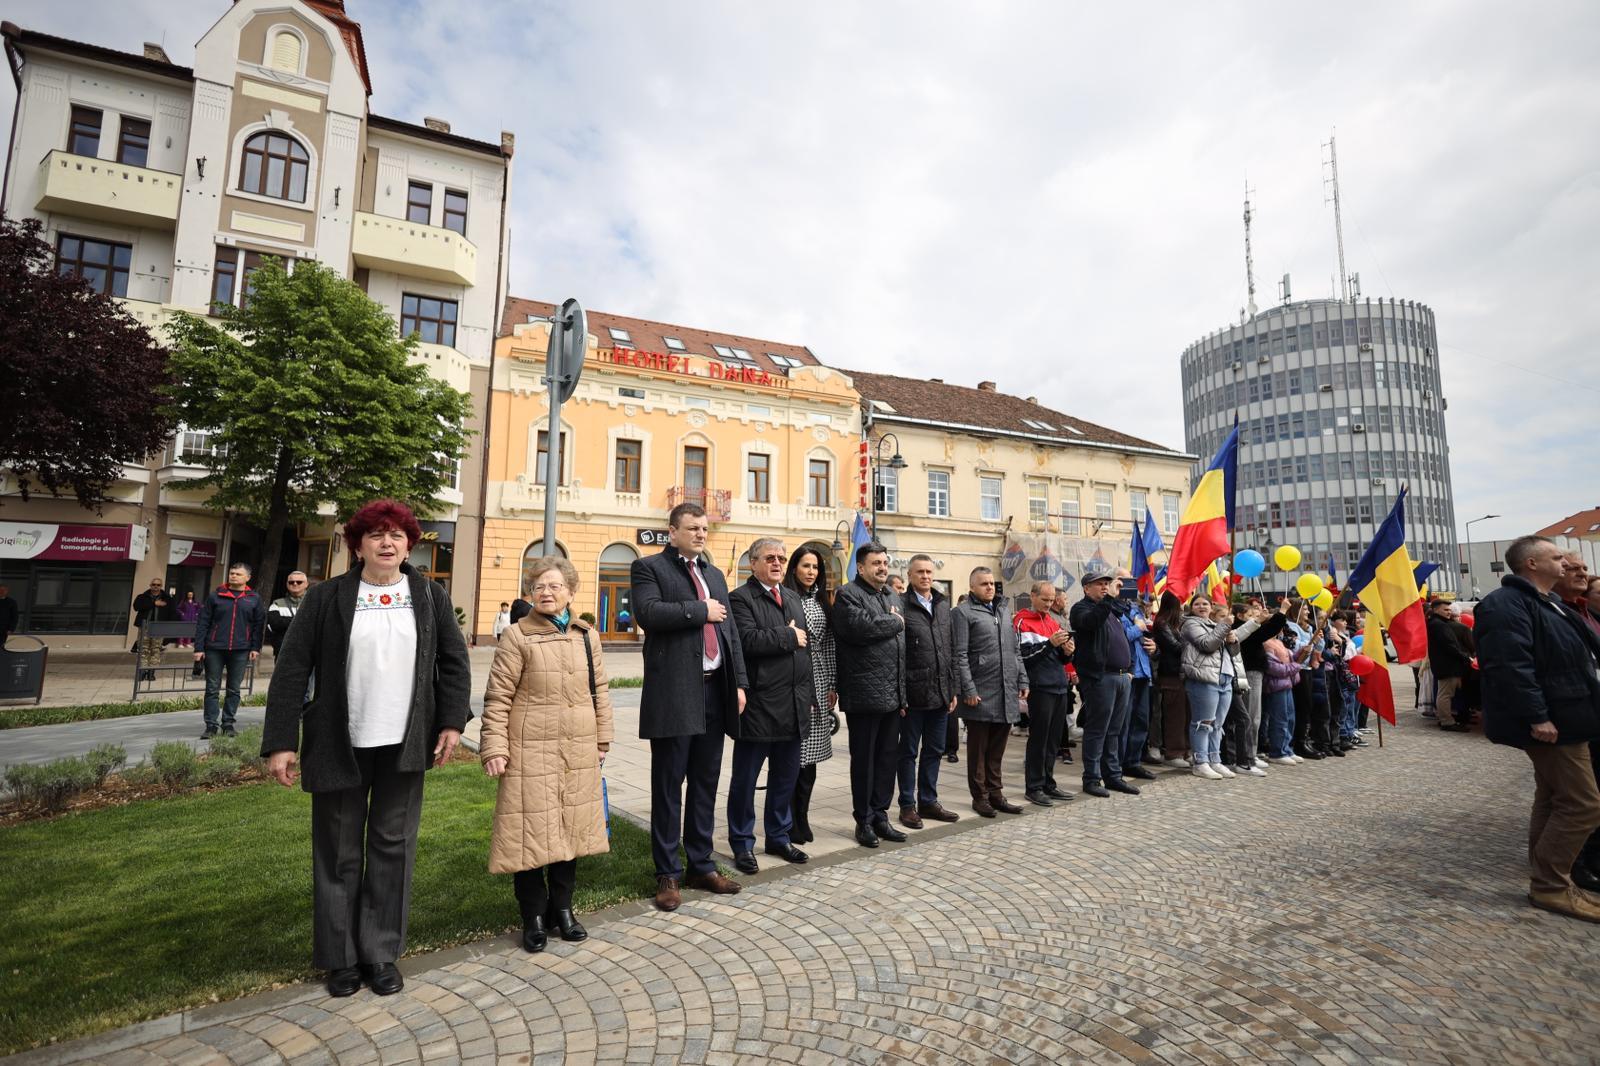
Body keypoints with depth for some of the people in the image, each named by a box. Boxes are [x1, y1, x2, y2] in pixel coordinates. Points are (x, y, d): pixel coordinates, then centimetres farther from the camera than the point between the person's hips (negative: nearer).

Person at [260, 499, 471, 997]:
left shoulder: (430, 597, 2)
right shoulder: (327, 598, -3)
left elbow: (454, 662, 5)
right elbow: (291, 670, -3)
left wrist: (452, 722, -4)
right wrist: (280, 742, -8)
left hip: (404, 746, 1)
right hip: (340, 746, -1)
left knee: (393, 848, 10)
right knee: (339, 853, 12)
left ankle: (381, 953, 26)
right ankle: (340, 957, 29)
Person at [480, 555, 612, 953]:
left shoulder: (587, 636, 8)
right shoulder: (517, 636, -4)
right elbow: (498, 697, -6)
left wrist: (602, 741, 11)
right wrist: (494, 748, -11)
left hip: (578, 755, 4)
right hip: (531, 752, -4)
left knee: (570, 829, 13)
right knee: (532, 831, 4)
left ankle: (562, 908, 30)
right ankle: (534, 916, 23)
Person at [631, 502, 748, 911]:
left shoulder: (715, 574, 18)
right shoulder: (650, 567, -1)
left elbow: (731, 631, 16)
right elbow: (648, 613, -20)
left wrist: (739, 682, 8)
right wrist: (701, 610, -12)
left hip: (715, 692, 6)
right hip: (674, 693, -6)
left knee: (706, 784, 15)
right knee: (668, 786, 5)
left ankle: (702, 865, 28)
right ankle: (668, 873, 19)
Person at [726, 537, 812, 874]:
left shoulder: (793, 600, 16)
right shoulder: (740, 598, -8)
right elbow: (748, 640, -24)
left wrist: (809, 694, 13)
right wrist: (788, 635, -13)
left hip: (794, 706, 7)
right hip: (758, 705, -7)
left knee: (786, 777, 17)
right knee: (745, 779, 7)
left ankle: (779, 837, 33)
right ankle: (742, 844, 22)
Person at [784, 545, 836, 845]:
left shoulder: (822, 602, 14)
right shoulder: (784, 597, -5)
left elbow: (829, 646, 13)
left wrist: (832, 685, 9)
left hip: (820, 688, 6)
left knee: (808, 756, 10)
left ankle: (801, 819, 22)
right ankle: (788, 824, 12)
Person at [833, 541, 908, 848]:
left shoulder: (892, 597, 18)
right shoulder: (848, 595, -7)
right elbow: (860, 627, -26)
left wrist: (904, 693, 16)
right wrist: (895, 622, -9)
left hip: (893, 694, 7)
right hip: (864, 694, -7)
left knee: (888, 757, 13)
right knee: (864, 759, 4)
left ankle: (880, 816, 25)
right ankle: (864, 820, 17)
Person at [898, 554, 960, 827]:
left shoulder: (943, 605, 12)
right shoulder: (901, 605, -8)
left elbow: (952, 650, 14)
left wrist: (952, 689, 11)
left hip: (941, 692, 6)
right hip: (913, 692, -6)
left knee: (934, 751, 15)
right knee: (909, 751, 7)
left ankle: (928, 801, 28)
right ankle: (907, 805, 19)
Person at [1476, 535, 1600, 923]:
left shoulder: (1545, 602, 17)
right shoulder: (1507, 604, -18)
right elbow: (1511, 666, -26)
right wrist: (1537, 717, -27)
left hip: (1564, 718, 11)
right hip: (1551, 722, -11)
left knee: (1555, 802, 15)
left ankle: (1549, 881, 24)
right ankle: (1549, 887, 2)